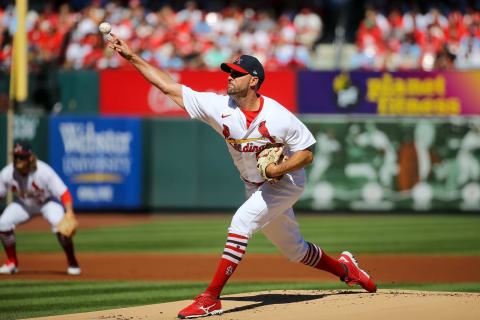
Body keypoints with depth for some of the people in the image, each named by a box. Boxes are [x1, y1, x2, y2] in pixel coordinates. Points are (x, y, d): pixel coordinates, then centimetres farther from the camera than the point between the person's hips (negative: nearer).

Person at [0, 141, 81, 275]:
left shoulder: (44, 172, -34)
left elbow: (64, 193, -33)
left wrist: (69, 213, -48)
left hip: (47, 202, -4)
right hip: (23, 204, 4)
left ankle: (72, 263, -6)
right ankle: (12, 263, 5)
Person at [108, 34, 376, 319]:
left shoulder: (278, 116, -24)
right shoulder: (219, 106, -13)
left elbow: (307, 153, -14)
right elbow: (169, 87, -13)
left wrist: (280, 169, -31)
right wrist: (132, 56, -19)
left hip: (286, 182, -6)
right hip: (256, 188, 6)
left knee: (242, 222, -26)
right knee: (294, 250, 15)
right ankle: (343, 268, 43)